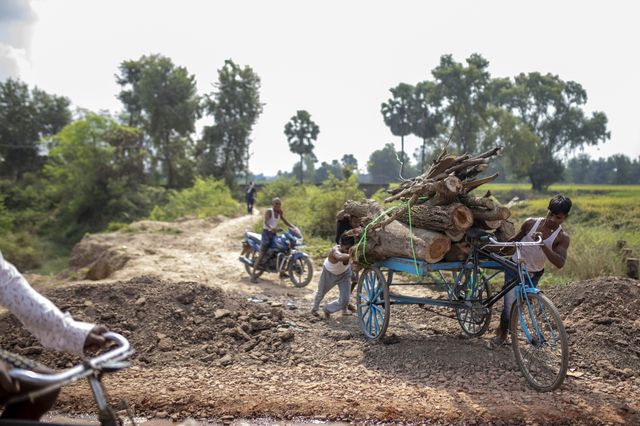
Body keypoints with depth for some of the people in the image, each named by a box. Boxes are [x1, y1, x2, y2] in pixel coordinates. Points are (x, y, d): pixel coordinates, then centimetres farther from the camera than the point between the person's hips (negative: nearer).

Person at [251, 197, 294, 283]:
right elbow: (266, 222, -30)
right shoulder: (269, 211, -14)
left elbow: (286, 221, 15)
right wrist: (271, 228, -49)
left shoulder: (280, 212, 8)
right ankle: (253, 274, -12)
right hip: (267, 232, -7)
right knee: (262, 254, -12)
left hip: (274, 233, 7)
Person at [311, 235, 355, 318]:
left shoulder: (351, 251, -29)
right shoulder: (335, 251, -46)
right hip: (329, 273, -2)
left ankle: (328, 309, 28)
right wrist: (351, 255, -86)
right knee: (321, 293, 24)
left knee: (344, 301, -5)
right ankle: (314, 308, 59)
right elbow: (340, 257, -68)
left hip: (344, 273, 3)